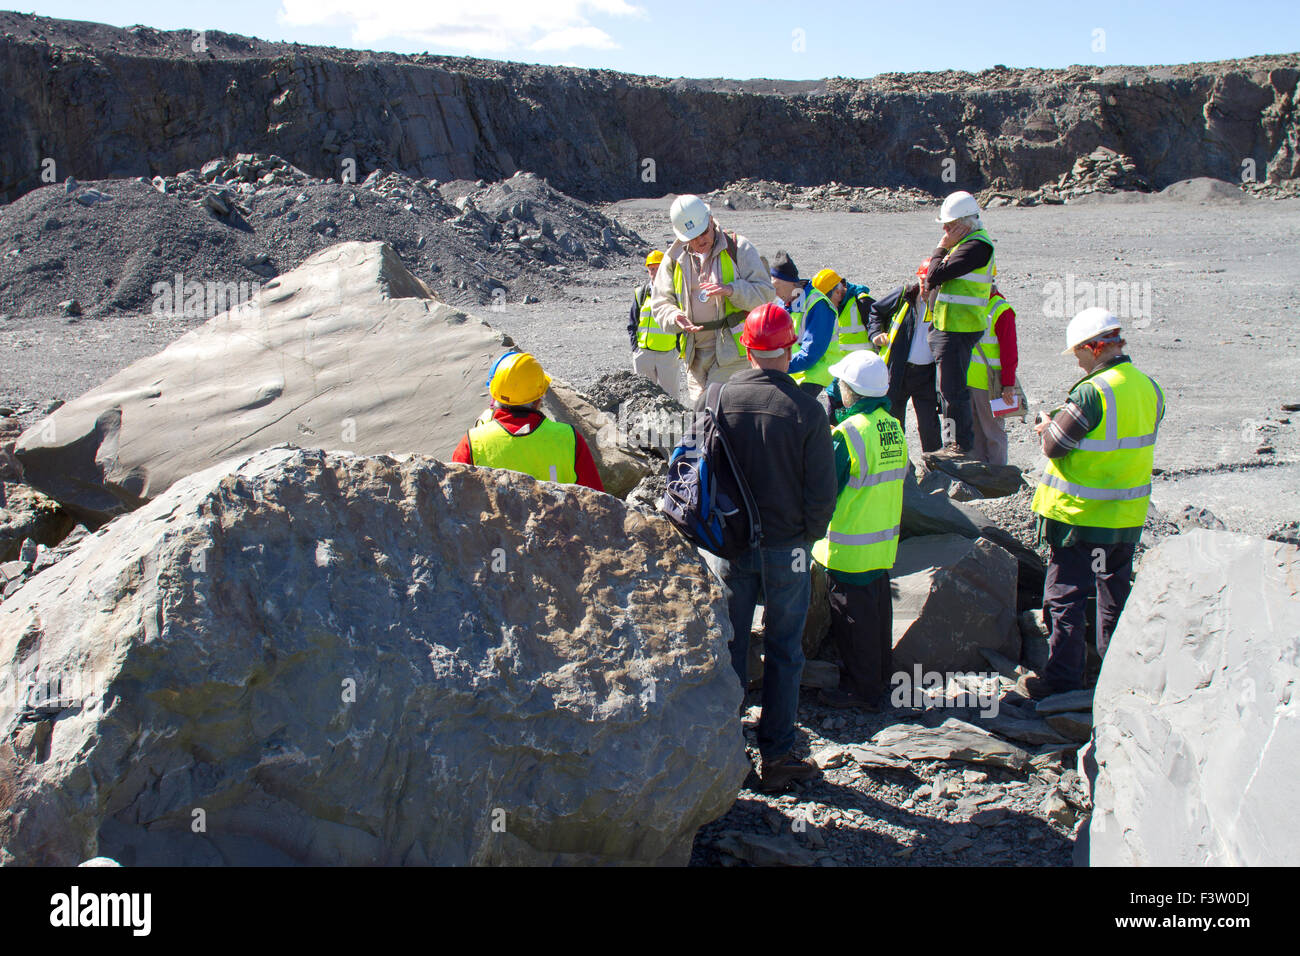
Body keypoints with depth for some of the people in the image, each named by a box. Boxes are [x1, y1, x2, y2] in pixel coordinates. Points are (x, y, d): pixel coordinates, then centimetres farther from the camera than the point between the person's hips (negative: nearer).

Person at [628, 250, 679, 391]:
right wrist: (635, 347, 4)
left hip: (668, 354, -2)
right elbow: (632, 323, 15)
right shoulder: (640, 293, 11)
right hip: (643, 354, 2)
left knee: (669, 394, 0)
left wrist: (680, 350, -1)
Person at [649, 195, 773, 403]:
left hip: (732, 348, -5)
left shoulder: (739, 248, -2)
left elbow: (764, 292, -6)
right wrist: (675, 317, -13)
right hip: (695, 352, 5)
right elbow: (659, 302, 10)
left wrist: (731, 290, -24)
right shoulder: (674, 258, 9)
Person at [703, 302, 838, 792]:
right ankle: (777, 757, 15)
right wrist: (807, 535, 7)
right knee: (783, 654, 10)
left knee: (727, 647, 14)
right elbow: (822, 492, -10)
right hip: (786, 548, -2)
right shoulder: (806, 410, -13)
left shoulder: (715, 399, -7)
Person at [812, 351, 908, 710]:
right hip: (884, 542, 8)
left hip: (851, 550, -8)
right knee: (878, 610, 20)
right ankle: (882, 678, 34)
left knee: (853, 619, 5)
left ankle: (861, 690, 15)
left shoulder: (848, 434, -22)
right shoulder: (894, 427, 1)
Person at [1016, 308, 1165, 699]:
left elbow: (1055, 445, -17)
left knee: (1065, 597, 3)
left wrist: (1048, 428, 6)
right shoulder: (1150, 389, 2)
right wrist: (1059, 426, 11)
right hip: (1128, 515, 8)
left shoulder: (1092, 391, -22)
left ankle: (1063, 678, 7)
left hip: (1081, 514, -7)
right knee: (1115, 593, 21)